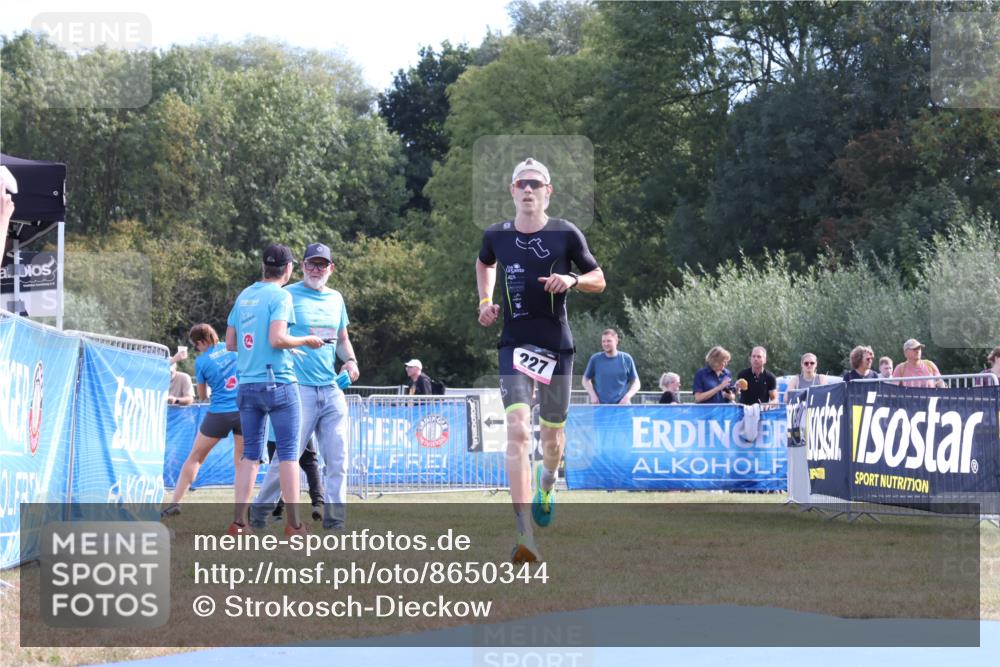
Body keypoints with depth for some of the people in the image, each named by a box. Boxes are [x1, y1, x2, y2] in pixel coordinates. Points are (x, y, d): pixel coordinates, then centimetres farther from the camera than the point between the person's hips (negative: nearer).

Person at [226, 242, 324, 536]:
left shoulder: (243, 296, 12)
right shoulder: (280, 296, -8)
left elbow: (230, 343, 14)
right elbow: (277, 338, -19)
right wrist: (306, 341, -4)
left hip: (246, 386, 6)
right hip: (278, 384, -6)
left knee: (250, 454, 9)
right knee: (288, 453, 0)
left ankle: (238, 522, 2)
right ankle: (293, 524, -2)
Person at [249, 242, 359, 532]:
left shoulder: (336, 299, 17)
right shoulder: (288, 296, -2)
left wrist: (350, 360, 9)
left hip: (332, 389, 6)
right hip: (299, 388, -6)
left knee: (337, 458, 2)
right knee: (288, 455, -6)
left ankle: (335, 519, 6)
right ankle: (259, 514, 6)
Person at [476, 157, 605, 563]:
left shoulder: (566, 235, -3)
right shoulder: (496, 236, 2)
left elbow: (599, 280, 6)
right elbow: (484, 263, 26)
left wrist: (573, 280, -14)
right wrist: (486, 301, 11)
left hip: (556, 343, 1)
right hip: (514, 343, 0)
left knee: (552, 434, 12)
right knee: (518, 430, -18)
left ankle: (546, 484, 51)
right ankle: (525, 535, -26)